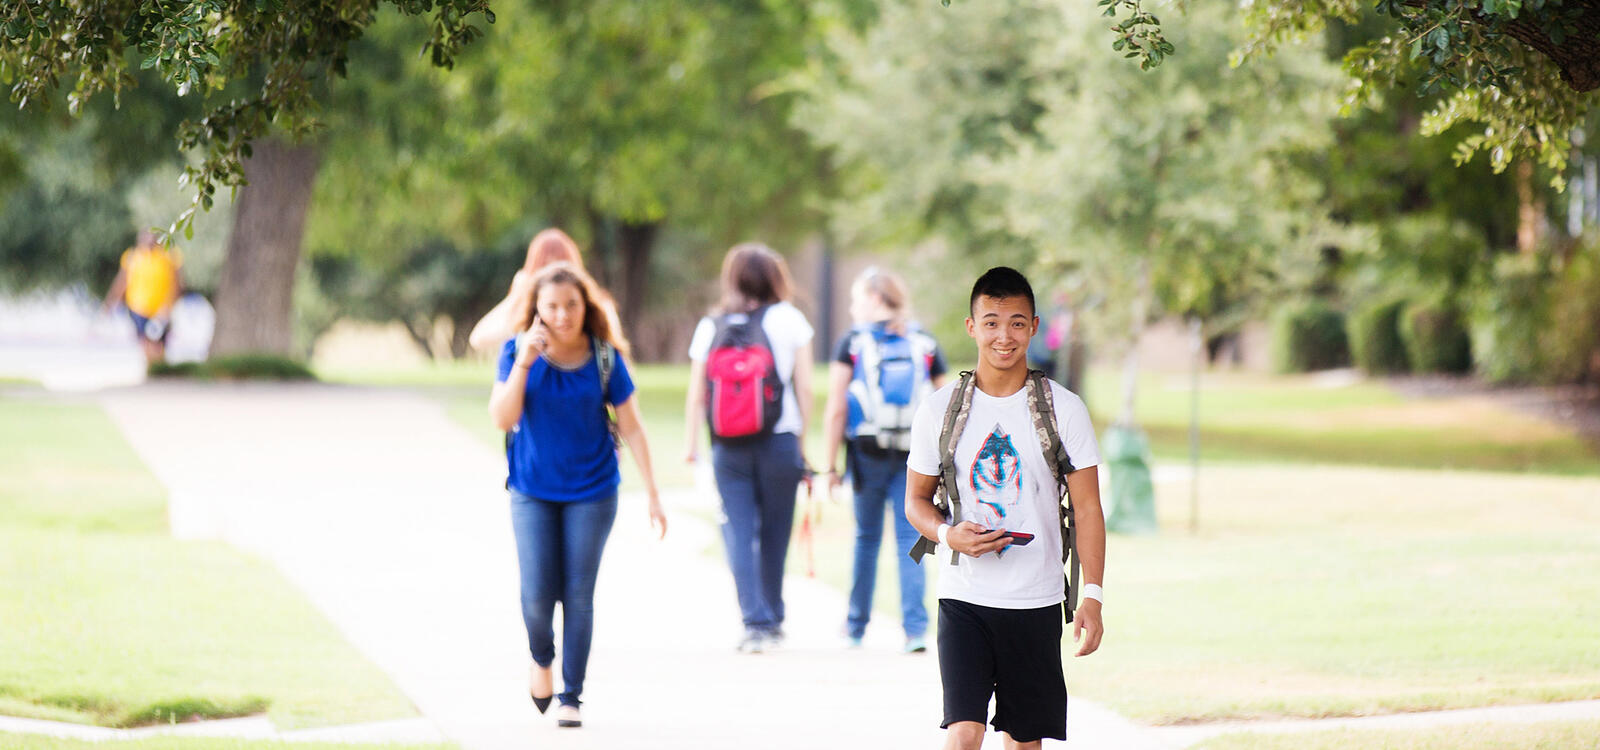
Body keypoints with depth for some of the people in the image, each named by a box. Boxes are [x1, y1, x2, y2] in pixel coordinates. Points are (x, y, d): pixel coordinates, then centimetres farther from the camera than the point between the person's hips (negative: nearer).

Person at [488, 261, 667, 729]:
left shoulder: (605, 357, -8)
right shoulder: (518, 352, -6)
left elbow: (631, 427, -3)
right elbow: (502, 418, -15)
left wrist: (652, 494, -5)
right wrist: (524, 361, -25)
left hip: (592, 492, 0)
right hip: (532, 492, 0)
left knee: (579, 595, 1)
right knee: (538, 594, -8)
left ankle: (571, 697, 13)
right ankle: (541, 659, 25)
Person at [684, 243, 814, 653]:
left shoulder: (709, 326, 7)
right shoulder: (788, 318, 2)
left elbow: (695, 395, 5)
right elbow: (804, 387, 0)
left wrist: (692, 443, 13)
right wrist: (802, 438, 8)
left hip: (727, 447, 1)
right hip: (779, 441, -1)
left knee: (739, 533, 0)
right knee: (775, 531, 11)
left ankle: (755, 622, -10)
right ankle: (773, 619, 20)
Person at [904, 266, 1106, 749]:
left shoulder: (1063, 410, 0)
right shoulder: (940, 410, 2)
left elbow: (1087, 509, 0)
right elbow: (916, 499, 11)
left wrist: (1092, 596, -9)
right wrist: (948, 533, -12)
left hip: (1037, 601, 1)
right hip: (963, 598, -1)